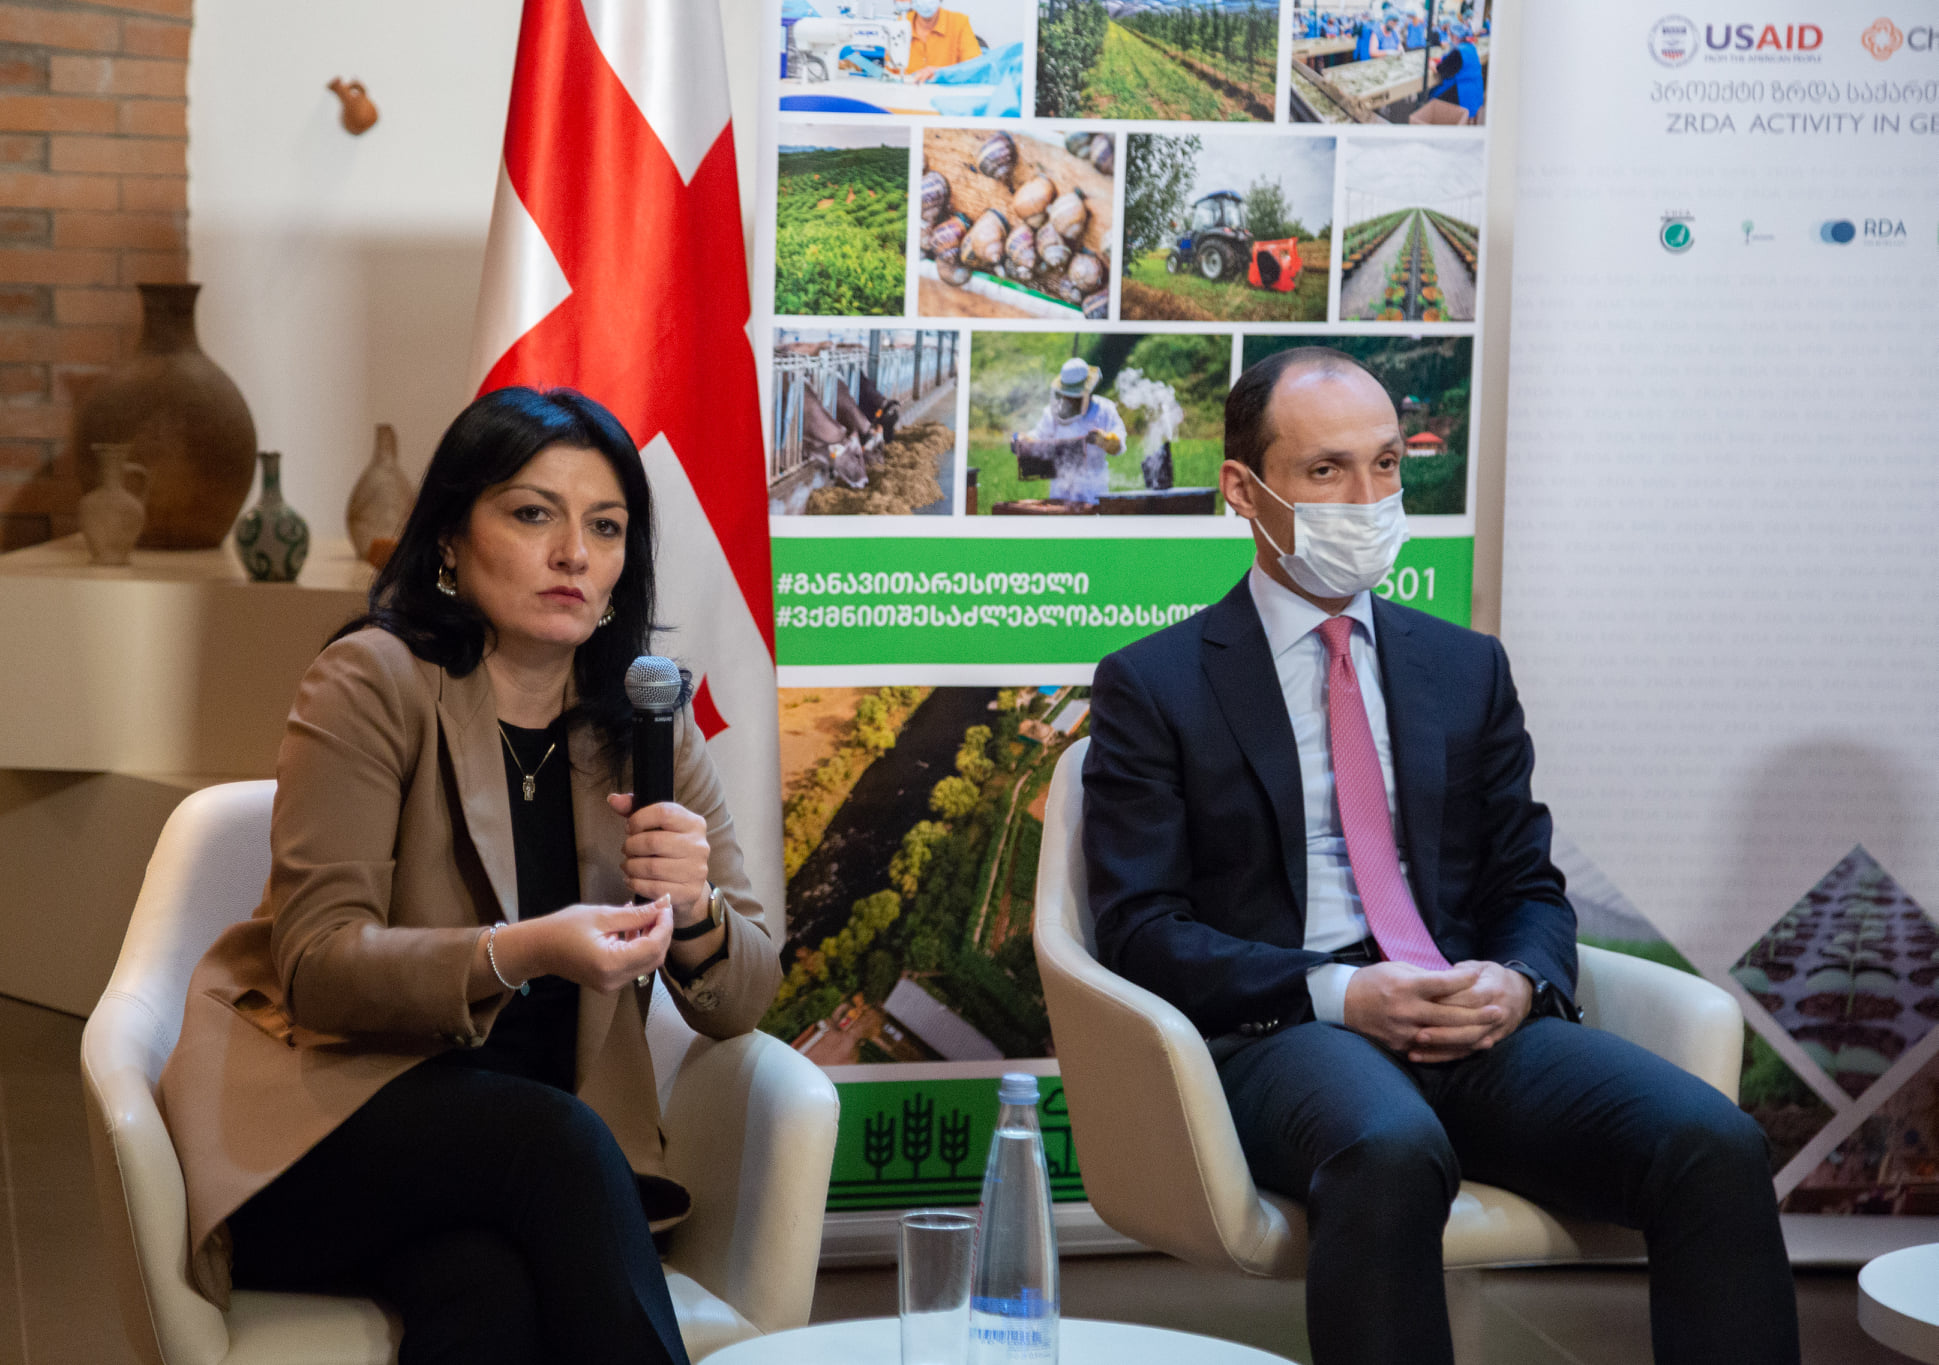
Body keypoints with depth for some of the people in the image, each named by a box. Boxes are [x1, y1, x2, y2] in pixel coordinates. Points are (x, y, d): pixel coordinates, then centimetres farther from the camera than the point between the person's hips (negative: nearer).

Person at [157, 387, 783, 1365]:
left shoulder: (644, 724, 8)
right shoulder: (376, 681, -6)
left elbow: (741, 1003, 6)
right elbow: (319, 965, -14)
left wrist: (695, 912, -18)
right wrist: (520, 953, -31)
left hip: (541, 1152, 3)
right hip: (333, 1114, -2)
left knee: (486, 1283, -33)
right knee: (556, 1139, -33)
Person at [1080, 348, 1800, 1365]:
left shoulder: (1466, 669, 21)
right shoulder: (1152, 687, 8)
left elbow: (1530, 889, 20)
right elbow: (1140, 929, -1)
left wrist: (1516, 981, -5)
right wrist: (1335, 993, -15)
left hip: (1474, 1019, 4)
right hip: (1284, 1032, -4)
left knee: (1714, 1143, -25)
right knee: (1390, 1153, -40)